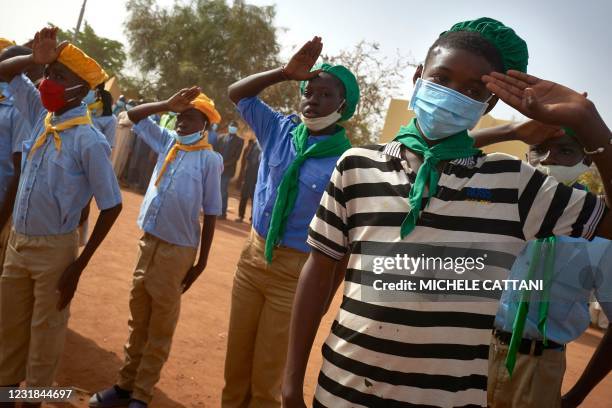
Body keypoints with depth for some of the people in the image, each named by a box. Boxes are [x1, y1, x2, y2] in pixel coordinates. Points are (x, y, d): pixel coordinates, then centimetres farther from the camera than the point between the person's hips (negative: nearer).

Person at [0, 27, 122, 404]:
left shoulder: (89, 141, -19)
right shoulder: (42, 116, 1)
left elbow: (112, 206, -17)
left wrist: (80, 265, -16)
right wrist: (36, 58, -9)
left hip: (54, 249, -7)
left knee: (46, 332, 9)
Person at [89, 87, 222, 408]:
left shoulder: (210, 158, -8)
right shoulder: (167, 141, 8)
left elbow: (211, 213, -6)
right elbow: (133, 115, 14)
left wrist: (202, 261, -5)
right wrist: (168, 104, -1)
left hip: (177, 250, -5)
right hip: (147, 242, 5)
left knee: (160, 327, 7)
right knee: (138, 320, 16)